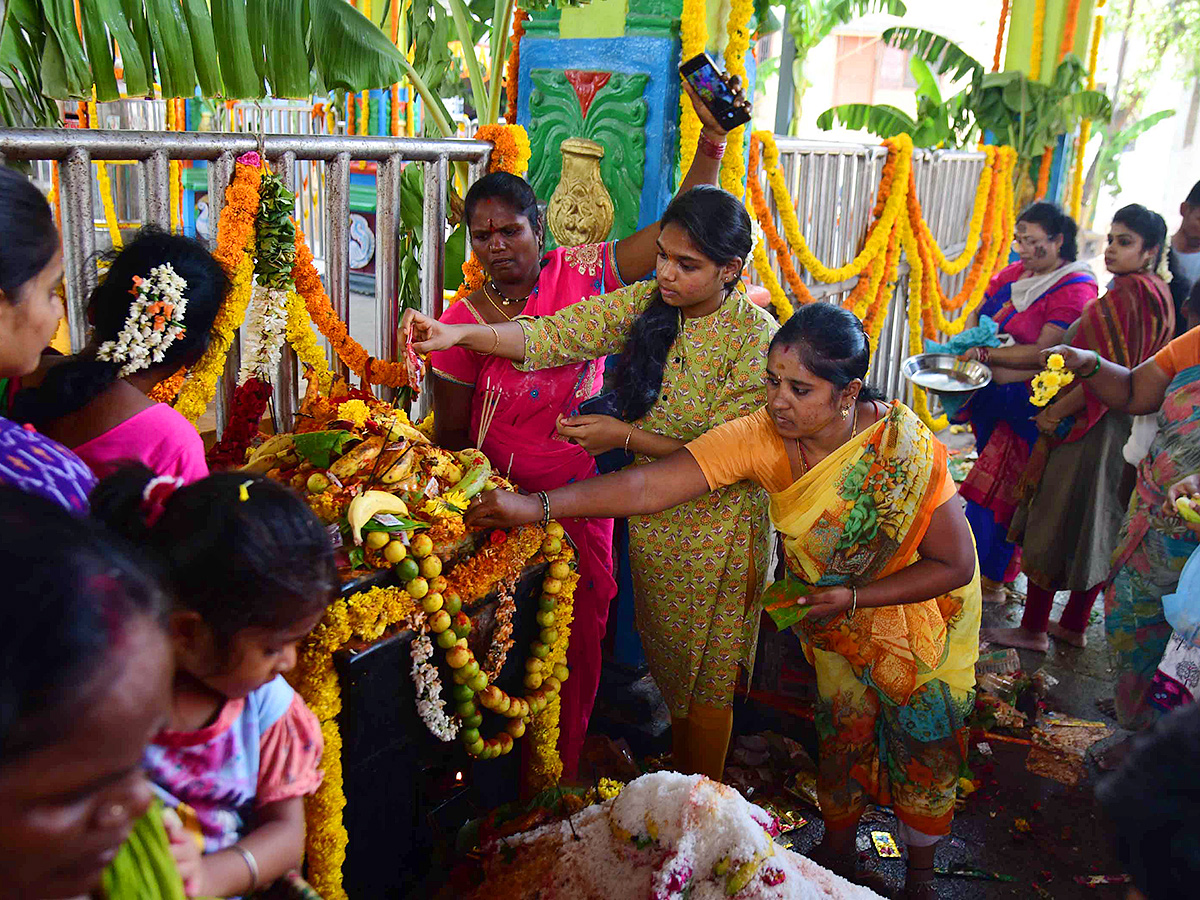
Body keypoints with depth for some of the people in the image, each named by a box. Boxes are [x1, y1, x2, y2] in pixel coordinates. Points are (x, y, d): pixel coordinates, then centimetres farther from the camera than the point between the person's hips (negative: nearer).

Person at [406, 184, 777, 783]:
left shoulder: (755, 335, -19)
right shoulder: (644, 302, -4)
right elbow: (554, 336, -15)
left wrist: (624, 436, -22)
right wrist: (459, 334, -30)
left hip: (715, 534, -5)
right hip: (650, 521, 5)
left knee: (704, 680, 10)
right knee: (667, 665, 21)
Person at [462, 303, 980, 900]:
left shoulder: (904, 448, -35)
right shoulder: (761, 437, -29)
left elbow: (954, 564, -24)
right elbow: (652, 486, -36)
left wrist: (853, 598, -32)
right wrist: (538, 505, -44)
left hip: (921, 604, -2)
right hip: (832, 604, 2)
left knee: (924, 741, 10)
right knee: (844, 732, 10)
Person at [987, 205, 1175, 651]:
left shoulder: (1128, 294, -19)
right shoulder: (1157, 293, 11)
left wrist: (1055, 413, -16)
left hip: (1086, 430, -10)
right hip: (1121, 429, 10)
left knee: (1052, 526, 1)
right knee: (1094, 528, 16)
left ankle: (1033, 629, 10)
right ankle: (1074, 625, 28)